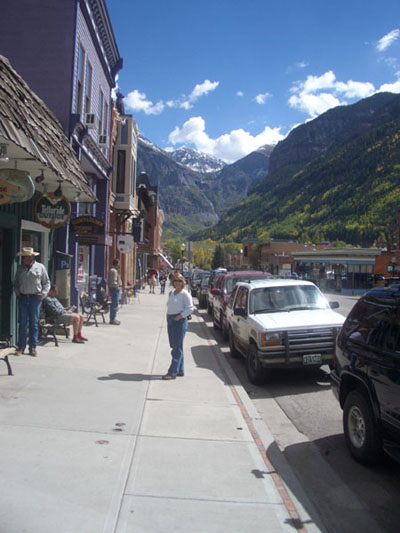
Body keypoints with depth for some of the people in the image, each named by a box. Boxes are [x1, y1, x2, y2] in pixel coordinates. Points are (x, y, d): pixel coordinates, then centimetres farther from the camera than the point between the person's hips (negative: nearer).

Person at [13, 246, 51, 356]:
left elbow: (46, 283, 6)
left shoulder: (40, 267, 2)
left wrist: (42, 294, -5)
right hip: (22, 298, 2)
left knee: (34, 323, 3)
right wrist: (17, 293, 1)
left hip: (35, 298, -2)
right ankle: (21, 347, 9)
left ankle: (33, 348, 9)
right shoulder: (20, 268, 10)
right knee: (22, 323, 1)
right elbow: (16, 282, 16)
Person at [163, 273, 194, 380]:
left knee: (177, 348, -6)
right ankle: (180, 370, 21)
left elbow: (190, 308, -14)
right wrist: (168, 317, 10)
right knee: (174, 346, 12)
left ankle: (172, 372, -5)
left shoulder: (185, 294, -9)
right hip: (170, 320, 9)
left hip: (180, 322, -8)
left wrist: (179, 316, -18)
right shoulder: (171, 292, 15)